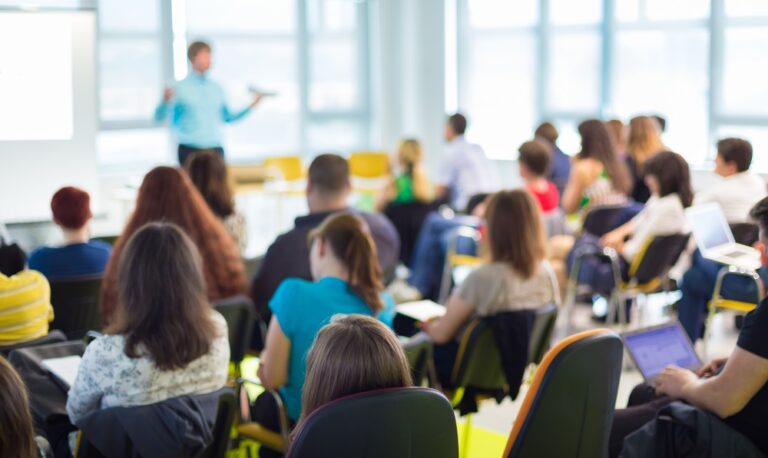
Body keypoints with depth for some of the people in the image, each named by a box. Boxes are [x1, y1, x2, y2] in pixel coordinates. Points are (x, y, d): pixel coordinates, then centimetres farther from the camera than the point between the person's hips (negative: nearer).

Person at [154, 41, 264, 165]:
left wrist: (251, 106, 12)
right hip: (190, 150, -4)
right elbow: (159, 117, -8)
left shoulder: (216, 88, 10)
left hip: (215, 150, 4)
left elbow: (227, 117, 21)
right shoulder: (181, 88, -4)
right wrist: (165, 101, -28)